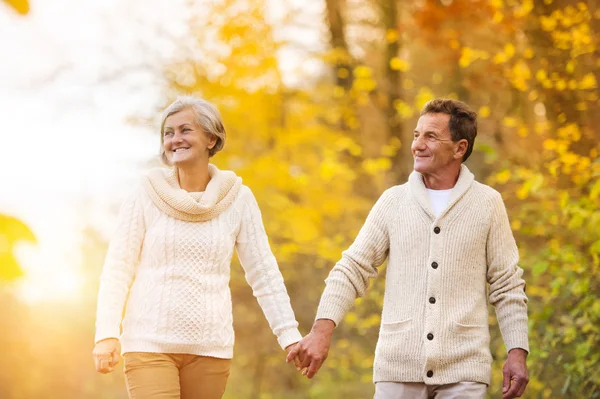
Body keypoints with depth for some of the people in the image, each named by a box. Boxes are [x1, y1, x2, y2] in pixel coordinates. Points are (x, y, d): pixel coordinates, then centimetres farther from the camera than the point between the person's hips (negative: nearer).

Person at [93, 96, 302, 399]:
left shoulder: (238, 199, 3)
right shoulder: (147, 195, 0)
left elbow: (263, 273, 5)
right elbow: (117, 268, 0)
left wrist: (290, 336, -2)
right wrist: (107, 334, -11)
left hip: (210, 348, 2)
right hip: (150, 343, -2)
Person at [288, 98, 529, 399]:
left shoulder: (487, 204, 4)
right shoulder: (393, 202, 6)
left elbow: (507, 286, 6)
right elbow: (352, 270, 5)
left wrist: (517, 352, -2)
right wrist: (322, 329, -9)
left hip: (464, 370, -1)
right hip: (398, 365, 1)